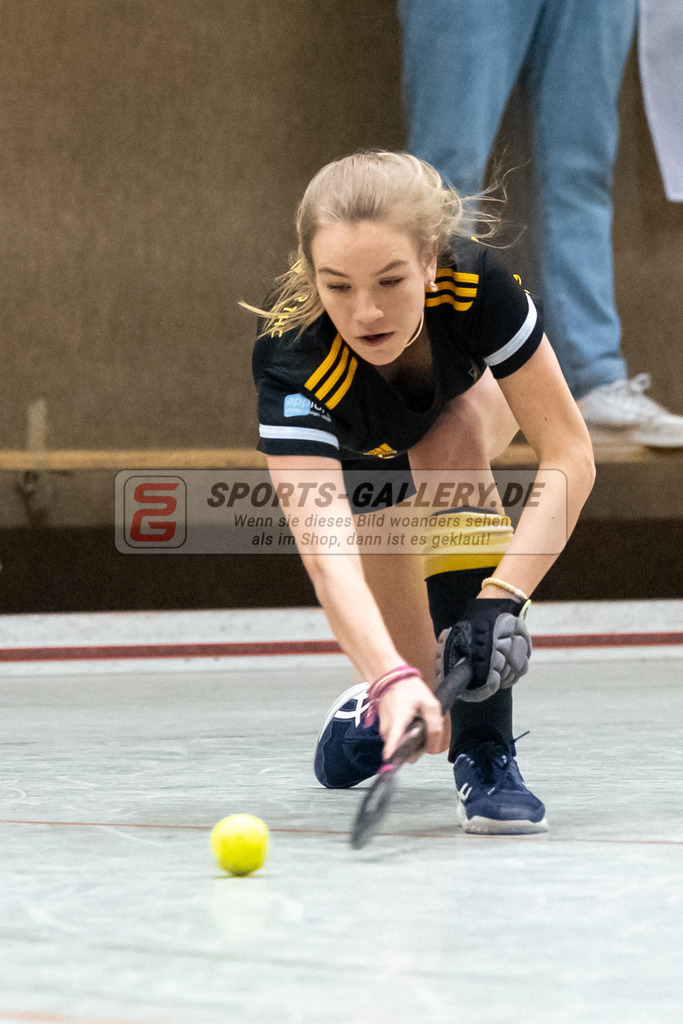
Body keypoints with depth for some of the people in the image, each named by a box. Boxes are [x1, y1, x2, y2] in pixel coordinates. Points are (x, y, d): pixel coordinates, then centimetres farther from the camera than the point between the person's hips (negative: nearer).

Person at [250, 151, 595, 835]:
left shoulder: (475, 284, -41)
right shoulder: (291, 361, -44)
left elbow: (569, 454, -36)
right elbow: (327, 555, -53)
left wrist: (503, 598, -49)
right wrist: (394, 678, -69)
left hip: (466, 397, 1)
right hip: (356, 461, -1)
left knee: (450, 449, -35)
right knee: (421, 682, -12)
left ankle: (486, 753, -29)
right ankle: (374, 704, 28)